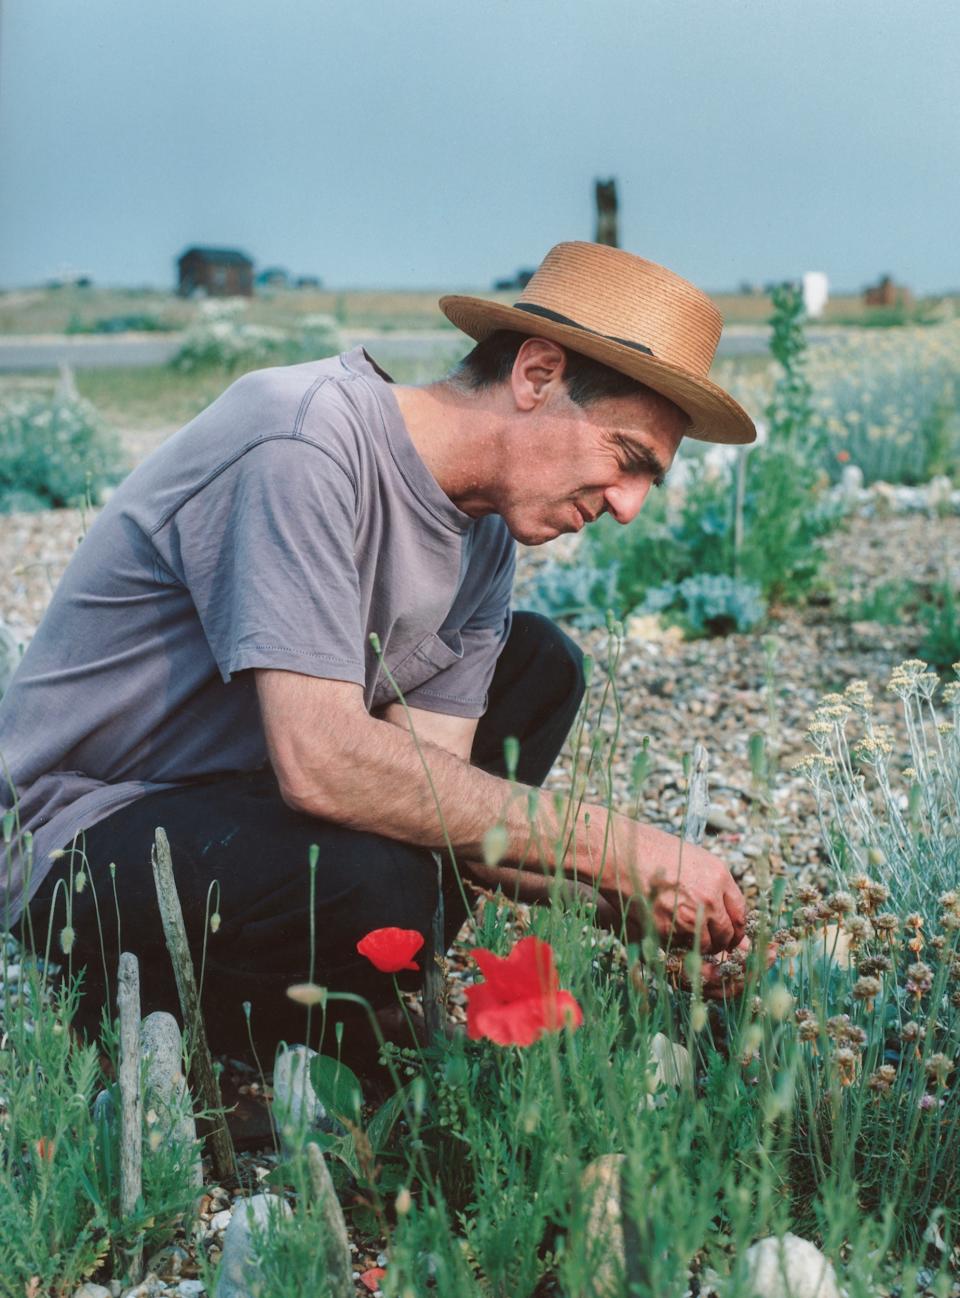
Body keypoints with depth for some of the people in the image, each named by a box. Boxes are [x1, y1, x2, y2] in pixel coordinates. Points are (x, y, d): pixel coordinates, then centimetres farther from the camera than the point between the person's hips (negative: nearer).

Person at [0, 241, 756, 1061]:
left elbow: (430, 787, -3)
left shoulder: (486, 530, 1)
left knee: (537, 663, 8)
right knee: (367, 882, -36)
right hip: (82, 835, -9)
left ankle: (366, 998, 4)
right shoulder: (305, 440, -26)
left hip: (251, 793, 9)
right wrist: (617, 848, -30)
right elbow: (321, 763, -35)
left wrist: (626, 899, -15)